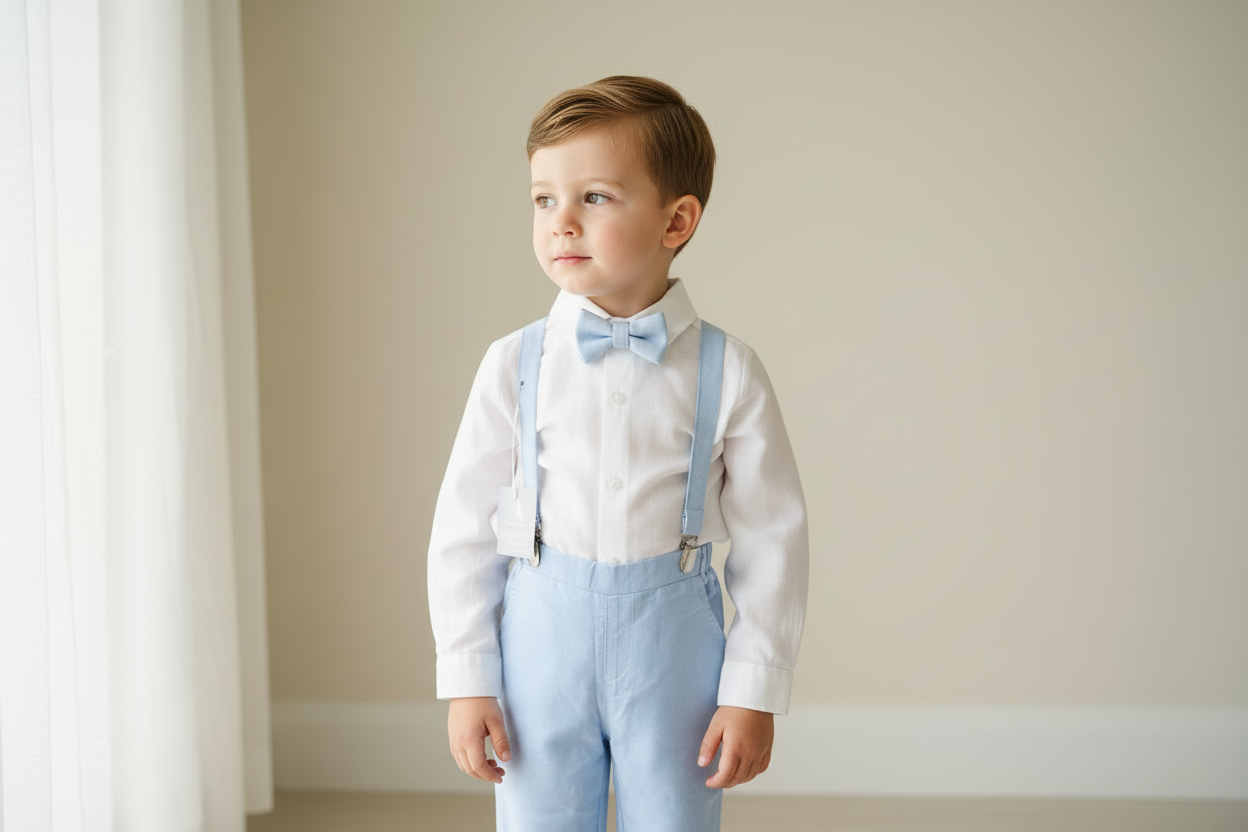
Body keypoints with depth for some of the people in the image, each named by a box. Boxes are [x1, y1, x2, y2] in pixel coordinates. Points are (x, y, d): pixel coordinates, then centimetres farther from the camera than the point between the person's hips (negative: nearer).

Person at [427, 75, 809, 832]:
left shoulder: (728, 374, -7)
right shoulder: (514, 365, -4)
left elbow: (771, 541, -3)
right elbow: (464, 528, 0)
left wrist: (754, 693, -4)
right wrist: (466, 681, -1)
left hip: (673, 642, -1)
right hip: (542, 637, 1)